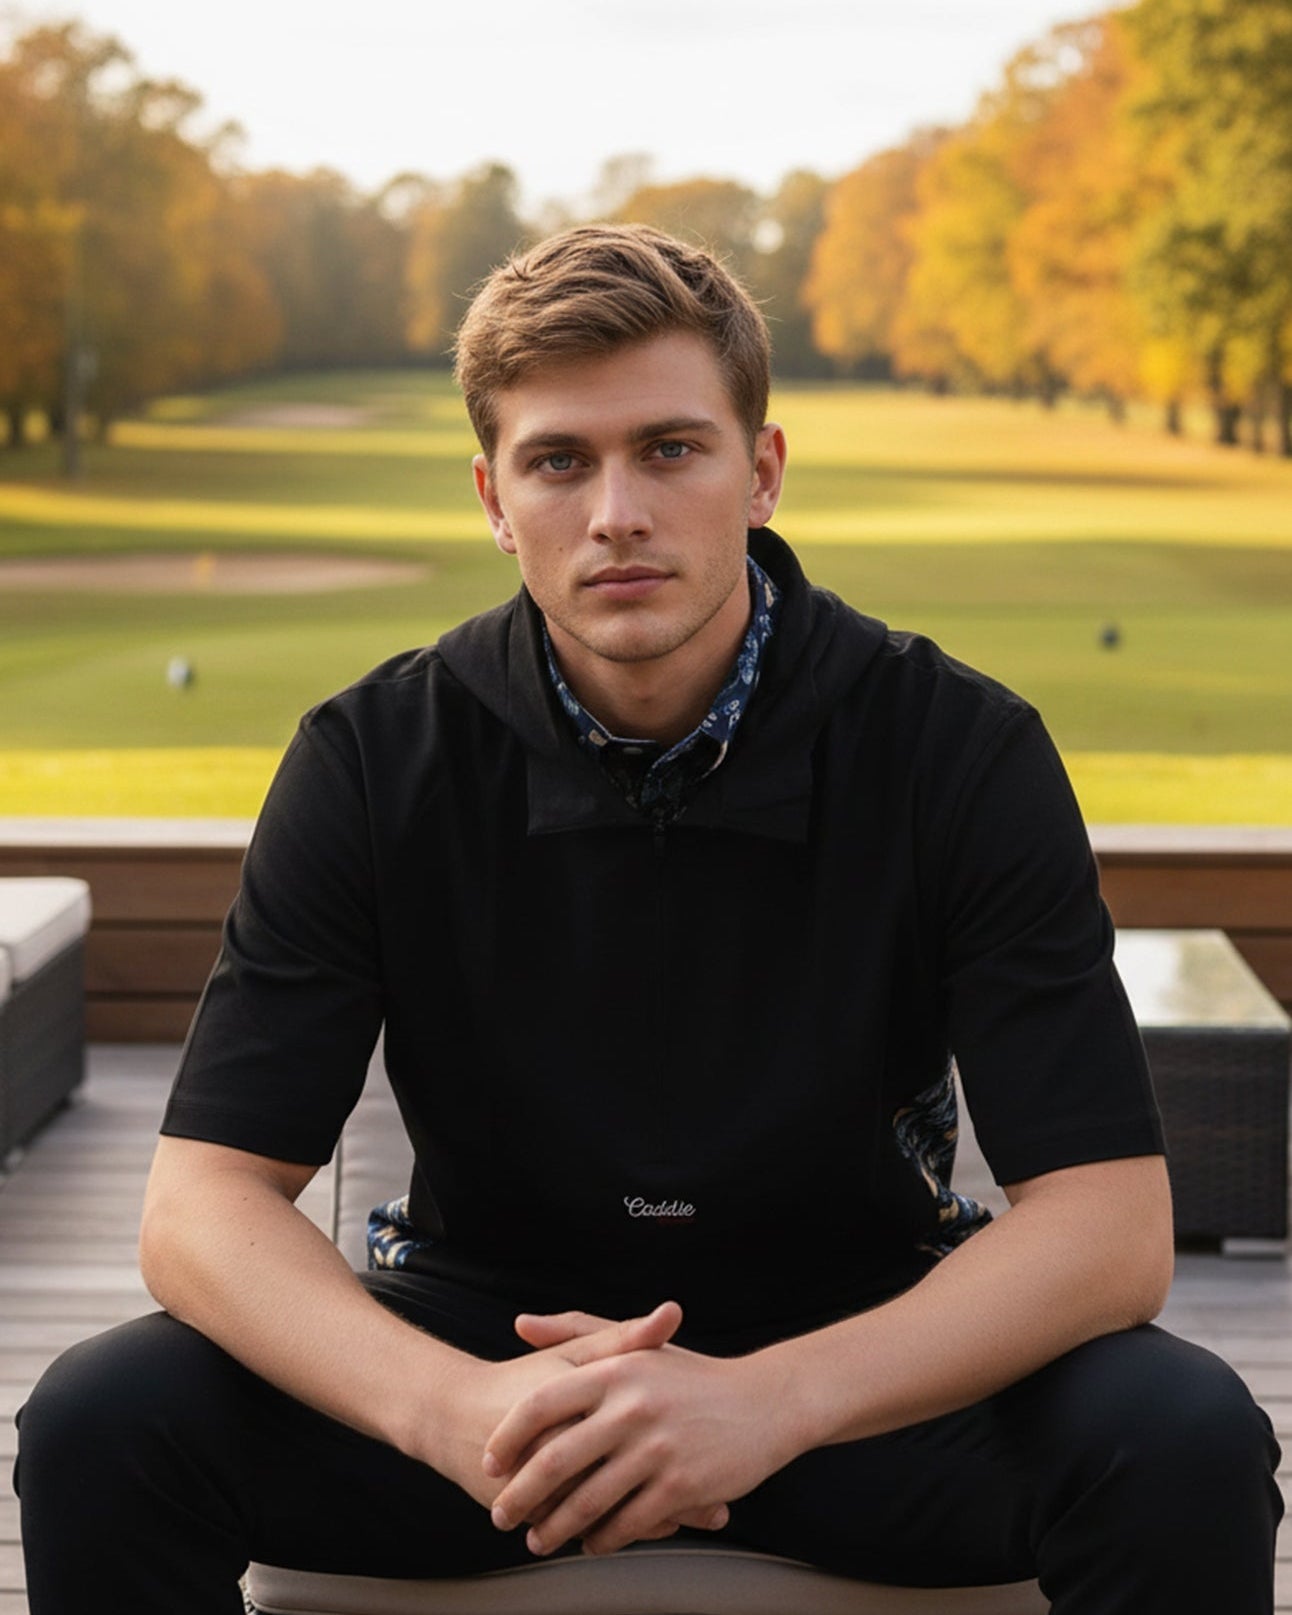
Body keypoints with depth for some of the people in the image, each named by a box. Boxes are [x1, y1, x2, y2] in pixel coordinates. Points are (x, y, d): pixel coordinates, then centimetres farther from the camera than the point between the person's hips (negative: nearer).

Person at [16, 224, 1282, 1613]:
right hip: (486, 1330, 1)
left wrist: (767, 1401, -34)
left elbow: (1111, 1222, -18)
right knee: (101, 1426, -23)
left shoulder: (963, 752, -13)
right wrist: (452, 1409, -34)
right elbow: (203, 1203, -13)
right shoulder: (374, 761, -10)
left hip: (860, 1348, 0)